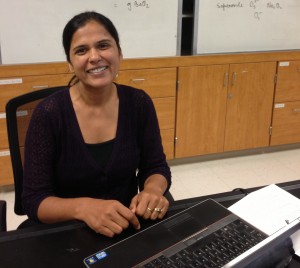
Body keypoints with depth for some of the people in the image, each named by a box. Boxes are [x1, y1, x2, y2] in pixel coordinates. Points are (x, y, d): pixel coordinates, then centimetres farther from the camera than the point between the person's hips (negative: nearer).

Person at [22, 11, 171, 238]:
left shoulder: (139, 103, -5)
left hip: (129, 228, 2)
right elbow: (34, 200, -13)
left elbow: (156, 167, 1)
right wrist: (83, 207, -31)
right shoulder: (49, 113, -14)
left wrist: (152, 190, -20)